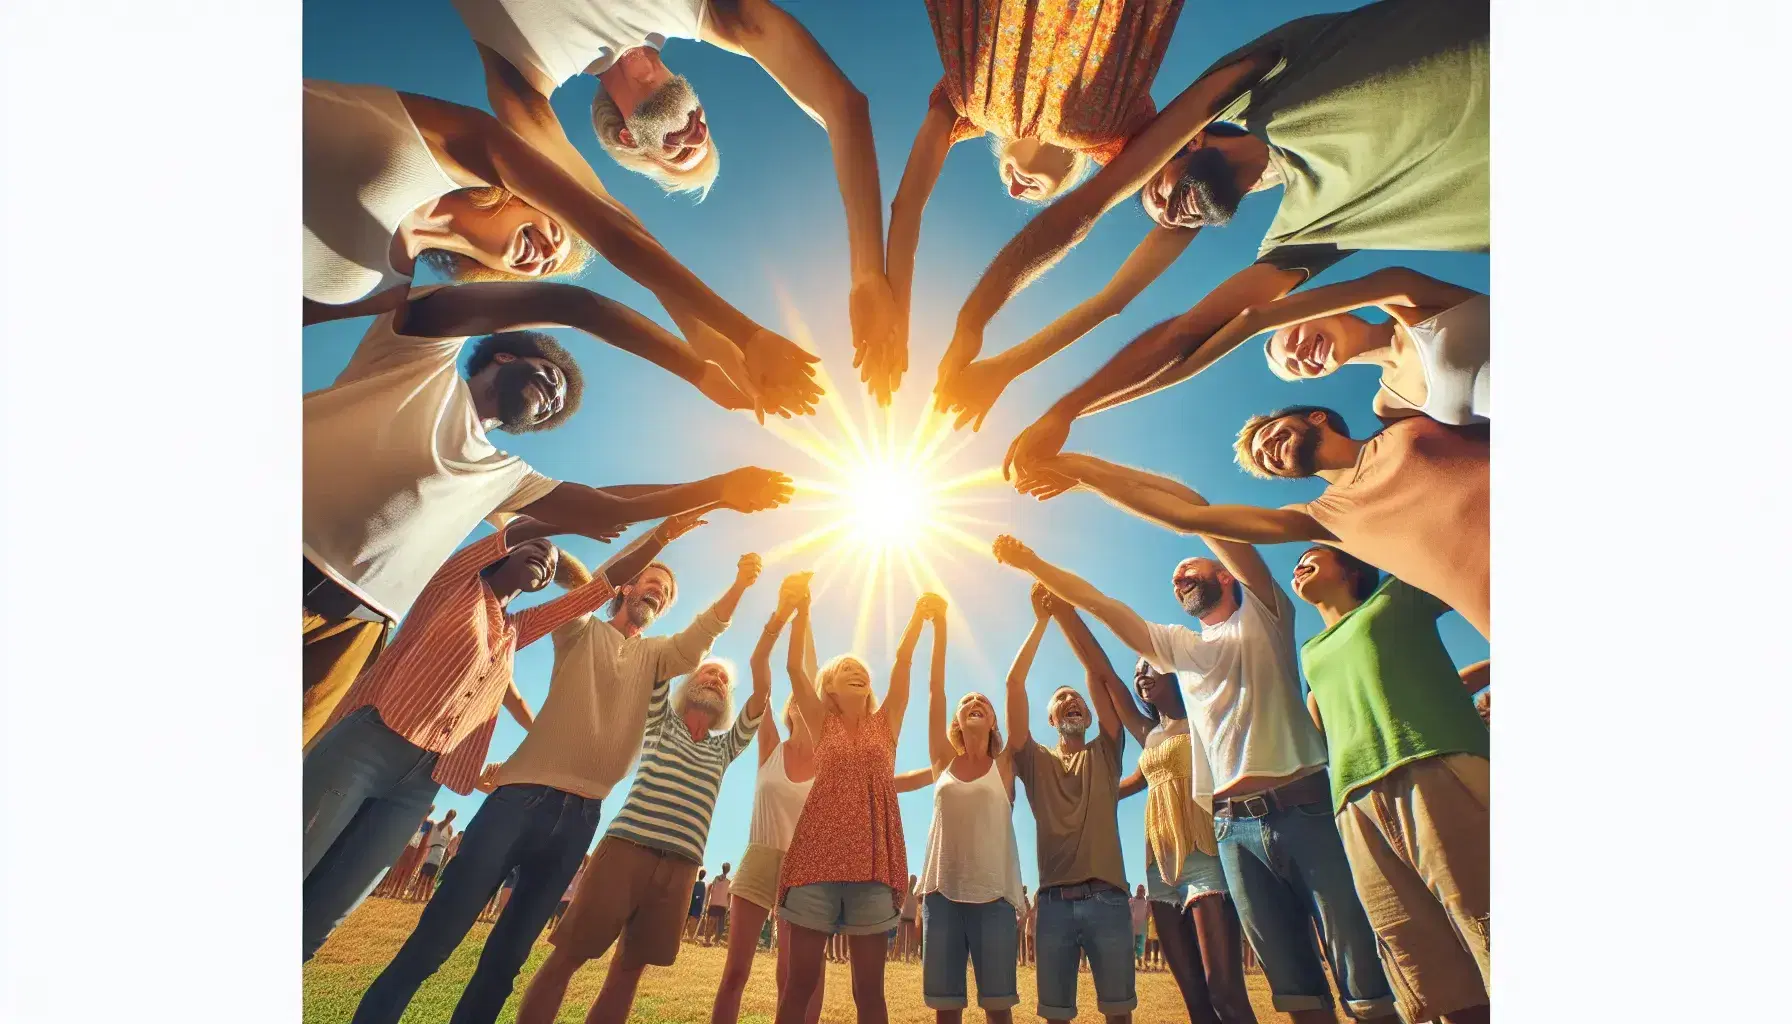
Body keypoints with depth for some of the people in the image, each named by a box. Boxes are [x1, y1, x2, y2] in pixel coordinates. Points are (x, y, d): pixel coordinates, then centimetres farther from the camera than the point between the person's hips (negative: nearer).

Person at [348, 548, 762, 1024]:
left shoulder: (655, 655, 14)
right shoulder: (582, 630, 7)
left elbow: (695, 642, -5)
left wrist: (738, 587, -20)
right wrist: (660, 534, -22)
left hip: (580, 817, 3)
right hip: (524, 797, -3)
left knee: (508, 954, 11)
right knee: (436, 937, -3)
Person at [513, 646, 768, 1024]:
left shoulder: (723, 747, 17)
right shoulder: (661, 721, 12)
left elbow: (762, 692, 6)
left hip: (680, 865, 3)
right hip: (627, 846, -2)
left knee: (630, 966, 8)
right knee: (569, 954, -2)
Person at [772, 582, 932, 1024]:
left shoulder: (886, 723, 13)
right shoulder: (822, 724, 10)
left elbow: (902, 660, 4)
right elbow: (795, 666, -2)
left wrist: (924, 614, -1)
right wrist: (801, 608, -11)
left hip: (873, 861, 1)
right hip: (817, 854, -1)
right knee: (800, 982, 4)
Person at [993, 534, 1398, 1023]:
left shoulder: (1261, 614, 8)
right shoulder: (1180, 646, 19)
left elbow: (1213, 520, -6)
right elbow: (1097, 602, 13)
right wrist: (1032, 564, 5)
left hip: (1305, 809, -4)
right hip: (1235, 827, 4)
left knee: (1368, 982, 0)